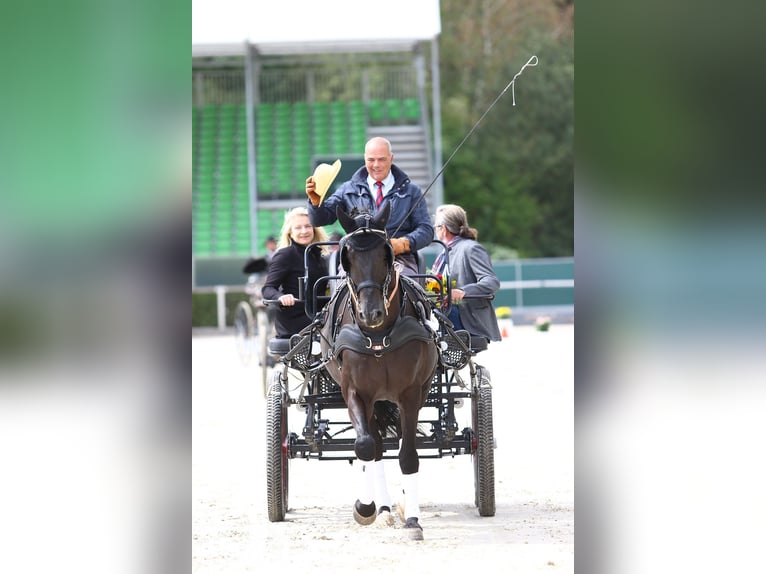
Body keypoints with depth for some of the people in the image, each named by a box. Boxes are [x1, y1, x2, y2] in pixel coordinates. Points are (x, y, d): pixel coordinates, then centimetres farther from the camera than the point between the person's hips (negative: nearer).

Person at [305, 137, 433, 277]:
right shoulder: (348, 190, 19)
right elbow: (320, 220, 11)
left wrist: (404, 244, -12)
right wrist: (316, 201, -13)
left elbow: (426, 230, 10)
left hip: (399, 258, 0)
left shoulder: (411, 191, 18)